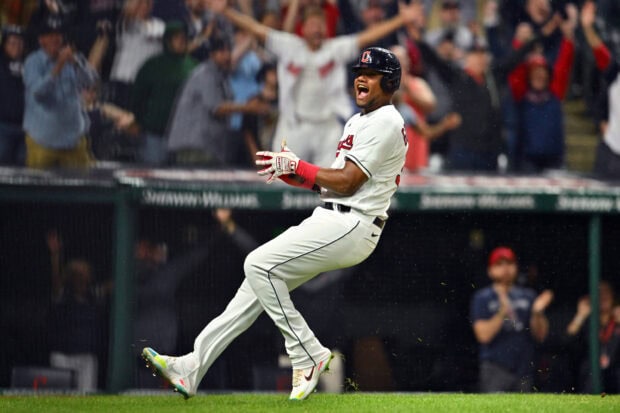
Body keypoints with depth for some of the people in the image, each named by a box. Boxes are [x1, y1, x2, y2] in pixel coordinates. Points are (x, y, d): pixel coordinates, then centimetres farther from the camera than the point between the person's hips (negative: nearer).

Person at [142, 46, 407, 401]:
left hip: (351, 225, -10)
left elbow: (347, 182, -16)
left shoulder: (386, 122, -10)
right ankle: (192, 368, 4)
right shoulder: (357, 122, 22)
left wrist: (296, 166, -7)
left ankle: (309, 356, -10)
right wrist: (288, 171, 2)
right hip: (332, 220, 10)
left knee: (260, 265, -17)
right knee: (261, 277, 5)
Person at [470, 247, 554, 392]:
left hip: (523, 369, 4)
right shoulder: (481, 298, 4)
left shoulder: (528, 296, 14)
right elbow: (483, 335, -8)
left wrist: (537, 312, -10)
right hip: (495, 368, -4)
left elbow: (540, 335, 8)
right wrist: (502, 312, -19)